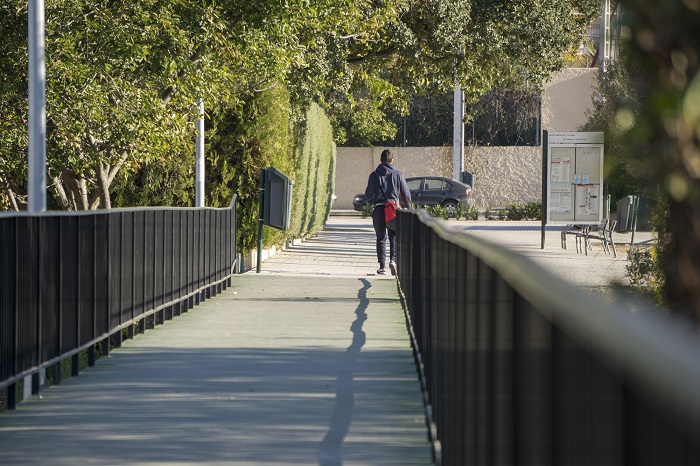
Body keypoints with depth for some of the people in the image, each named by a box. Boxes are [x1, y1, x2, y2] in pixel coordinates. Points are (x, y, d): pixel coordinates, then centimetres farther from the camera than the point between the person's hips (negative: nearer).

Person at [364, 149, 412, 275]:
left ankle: (382, 266, 5)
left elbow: (368, 194, 1)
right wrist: (408, 208, 15)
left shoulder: (374, 175, 2)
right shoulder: (397, 173, 2)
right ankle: (393, 259, -19)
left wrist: (371, 201, 23)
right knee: (394, 237, 4)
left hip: (379, 209, 1)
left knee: (381, 238, 8)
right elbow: (406, 194, 3)